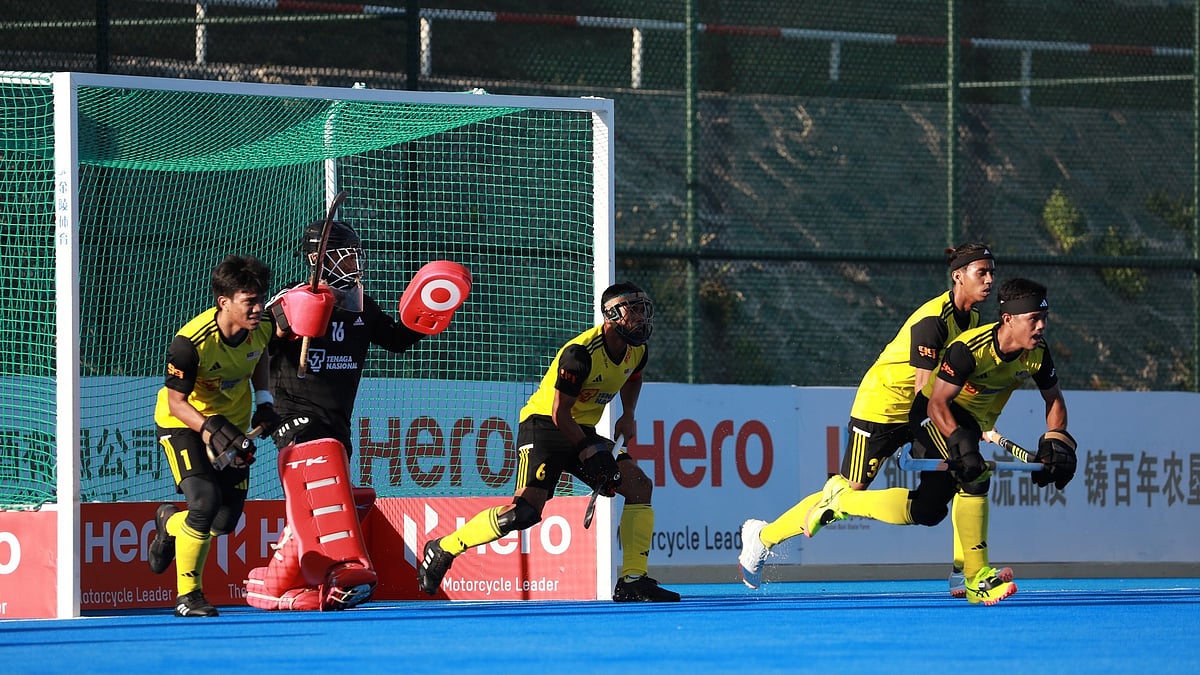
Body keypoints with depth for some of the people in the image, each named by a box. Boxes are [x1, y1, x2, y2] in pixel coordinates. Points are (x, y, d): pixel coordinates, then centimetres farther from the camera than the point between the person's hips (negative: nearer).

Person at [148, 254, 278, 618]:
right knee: (205, 502, -24)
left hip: (232, 422, 6)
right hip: (182, 422, -6)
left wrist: (263, 400, -4)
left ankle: (171, 523, 38)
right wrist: (210, 429, -37)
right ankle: (187, 595, -6)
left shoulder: (262, 327, -15)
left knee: (226, 520, 3)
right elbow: (176, 402, -23)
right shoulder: (191, 341, -32)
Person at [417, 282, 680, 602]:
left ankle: (632, 581, -5)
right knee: (526, 511, -23)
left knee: (640, 486, -7)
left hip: (582, 431, 8)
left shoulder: (636, 351, 1)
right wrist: (588, 450, -17)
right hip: (543, 424, -8)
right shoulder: (580, 352, -24)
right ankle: (442, 549, -6)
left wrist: (628, 416, 13)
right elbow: (559, 412, -20)